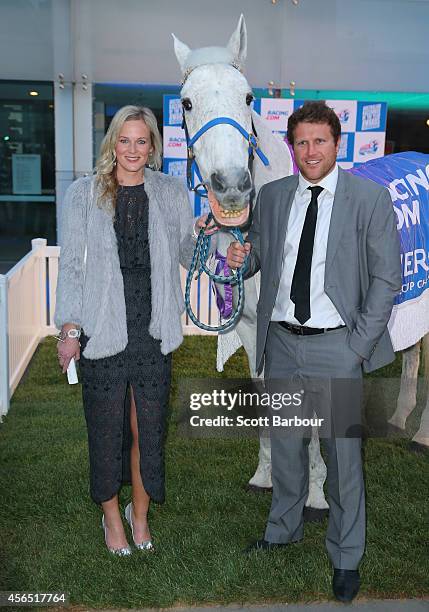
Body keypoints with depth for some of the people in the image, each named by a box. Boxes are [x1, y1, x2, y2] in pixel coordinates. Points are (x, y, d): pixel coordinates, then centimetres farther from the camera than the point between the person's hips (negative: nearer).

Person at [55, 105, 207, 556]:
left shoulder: (171, 193, 6)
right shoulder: (83, 194, 0)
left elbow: (190, 255, 12)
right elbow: (71, 265, -1)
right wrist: (69, 329, -5)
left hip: (153, 332, 2)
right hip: (102, 331, -1)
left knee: (148, 430, 10)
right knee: (106, 428, 10)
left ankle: (140, 513, 33)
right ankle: (111, 514, 32)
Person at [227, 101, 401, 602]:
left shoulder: (370, 198, -6)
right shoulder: (271, 196, 6)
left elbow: (387, 277, -6)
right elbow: (259, 253, 17)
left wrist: (359, 344, -11)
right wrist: (241, 257, -7)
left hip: (336, 345, -4)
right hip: (282, 341, 4)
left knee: (343, 452, 5)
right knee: (285, 444, 18)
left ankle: (346, 557, 25)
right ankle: (284, 528, 40)